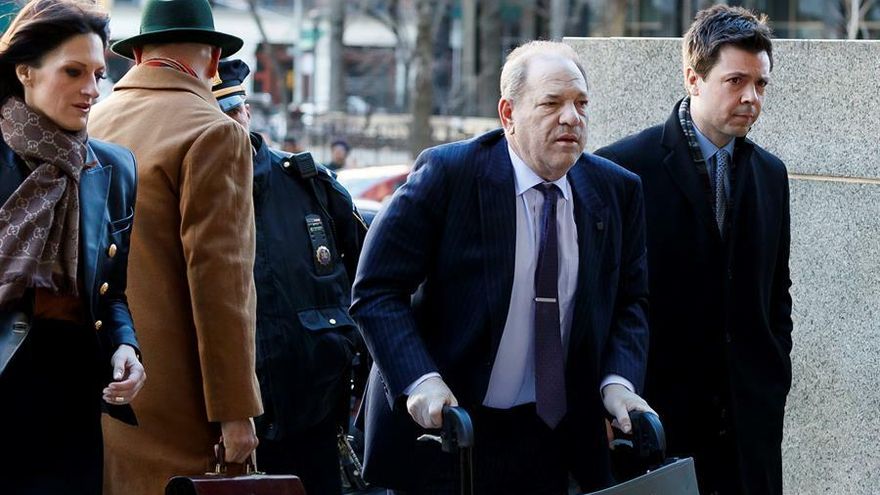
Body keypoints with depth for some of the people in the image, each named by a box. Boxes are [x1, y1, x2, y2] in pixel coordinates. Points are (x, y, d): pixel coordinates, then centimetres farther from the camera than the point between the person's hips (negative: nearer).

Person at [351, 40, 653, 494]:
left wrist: (618, 380, -9)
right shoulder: (446, 174, -13)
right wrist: (420, 380, -26)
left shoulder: (616, 191, 2)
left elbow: (629, 300, 9)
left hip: (553, 437, 4)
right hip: (442, 425, -4)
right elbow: (377, 291, -13)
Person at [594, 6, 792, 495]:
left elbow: (777, 288, 16)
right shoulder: (626, 165, -7)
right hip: (659, 413, -4)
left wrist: (776, 378, 10)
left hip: (750, 415, 5)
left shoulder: (770, 174, 11)